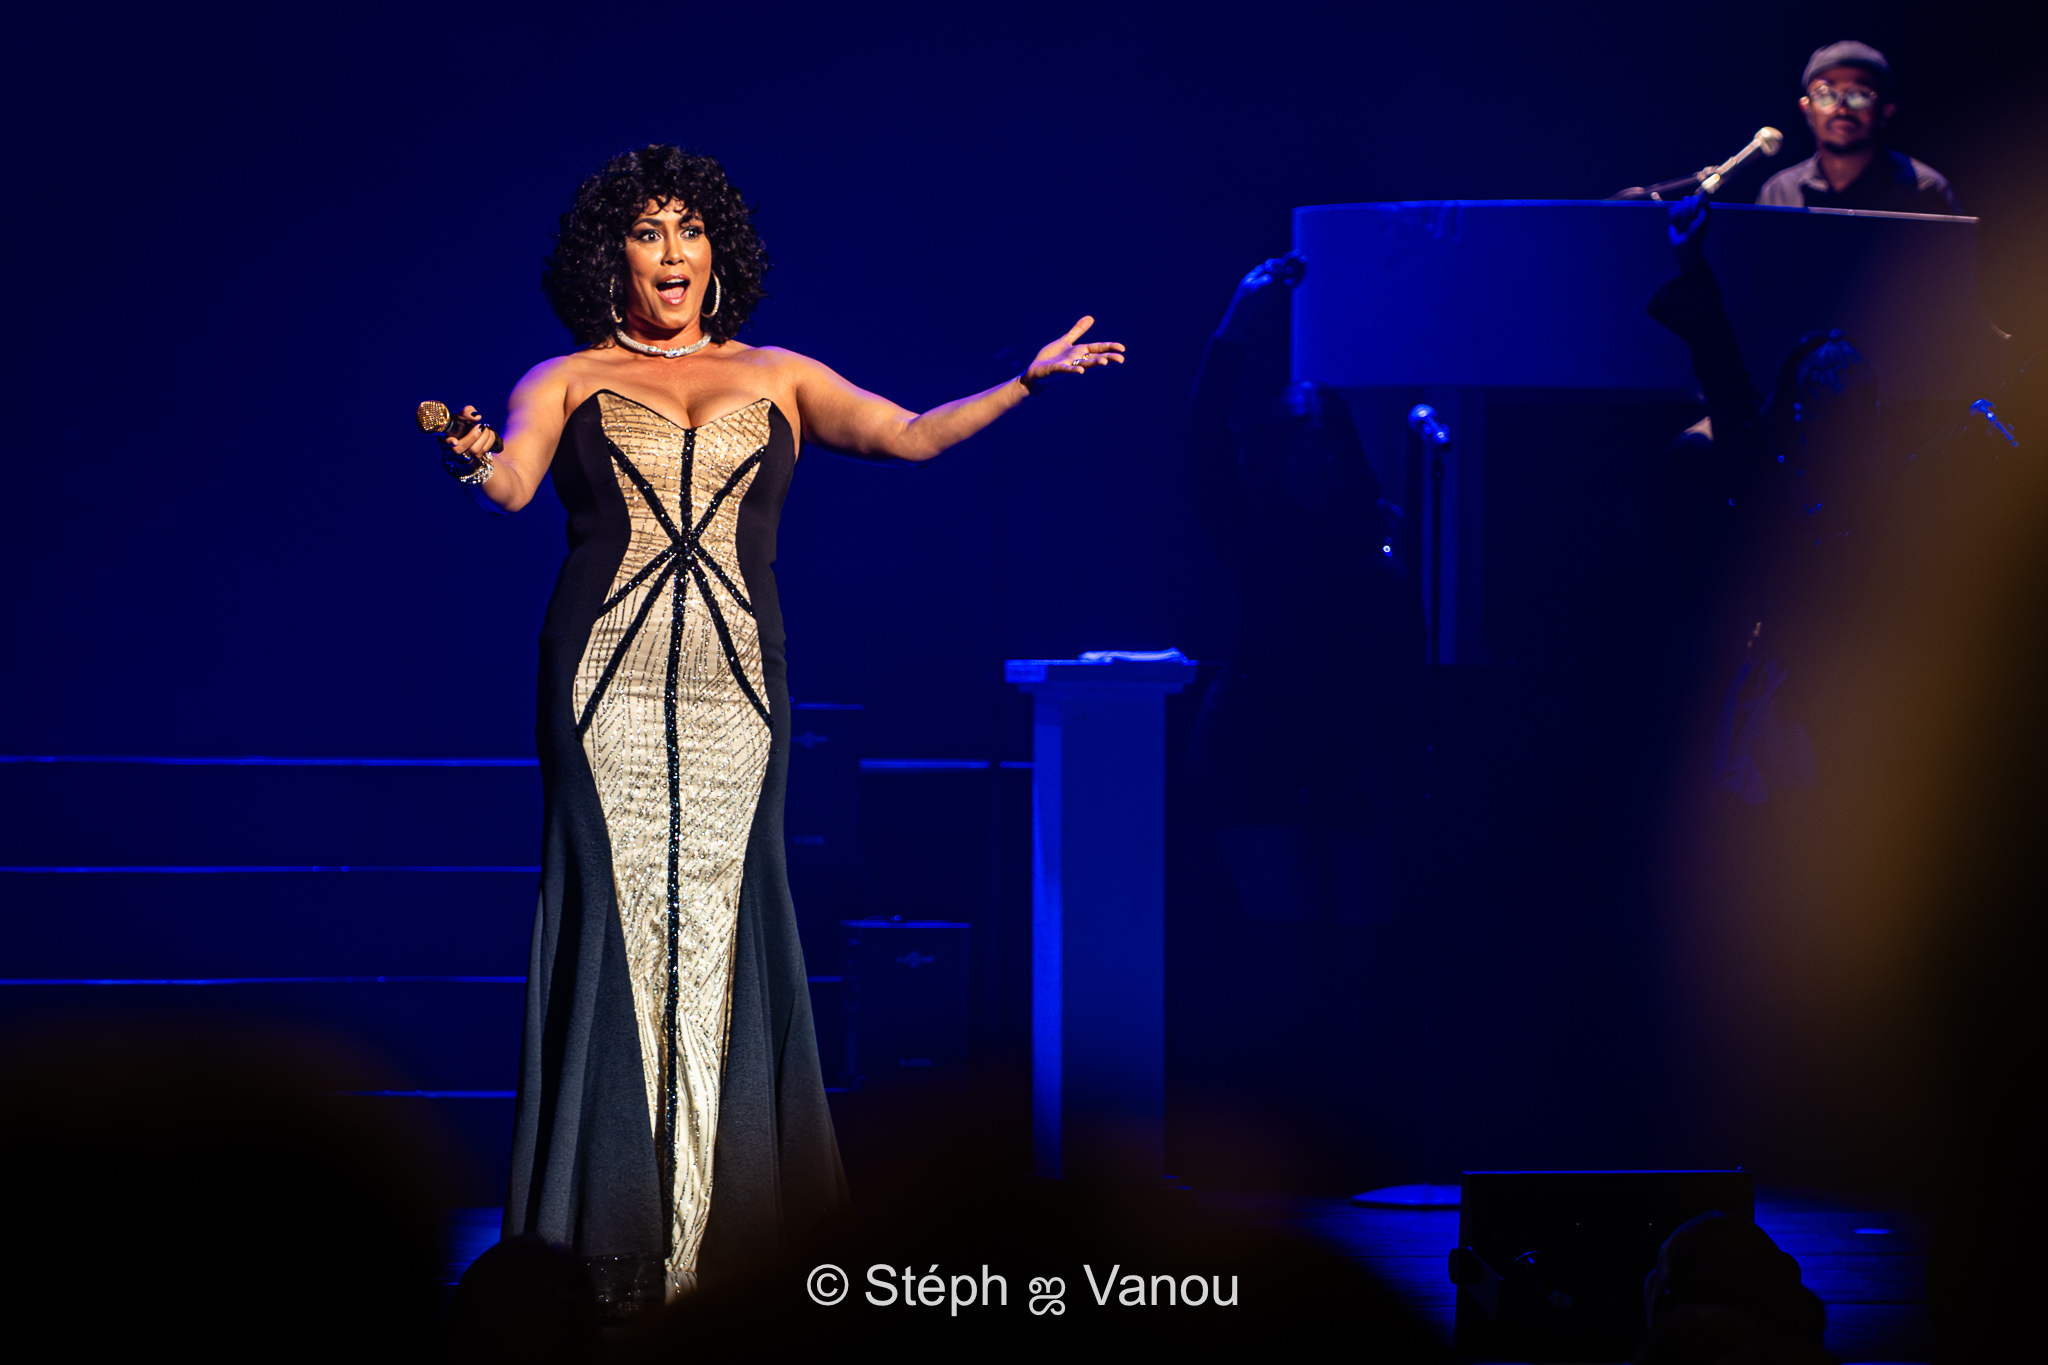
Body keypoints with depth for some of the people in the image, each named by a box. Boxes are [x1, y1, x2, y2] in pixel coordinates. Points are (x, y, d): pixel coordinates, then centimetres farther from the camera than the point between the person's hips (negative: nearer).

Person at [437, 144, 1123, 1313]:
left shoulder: (778, 379, 17)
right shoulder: (567, 382, 11)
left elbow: (911, 437, 8)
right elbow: (513, 483, -7)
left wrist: (1025, 384, -4)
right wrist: (478, 463, -30)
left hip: (734, 688, 2)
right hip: (608, 681, -2)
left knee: (718, 932, -3)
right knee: (621, 921, -7)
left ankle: (714, 1225, 0)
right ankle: (625, 1241, -6)